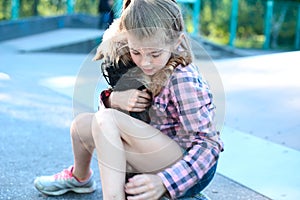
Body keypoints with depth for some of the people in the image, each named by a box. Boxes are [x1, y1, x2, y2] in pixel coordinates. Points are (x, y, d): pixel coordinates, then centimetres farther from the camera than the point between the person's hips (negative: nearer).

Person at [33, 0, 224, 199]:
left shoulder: (183, 80, -24)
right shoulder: (141, 65, -3)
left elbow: (208, 144, -24)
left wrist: (163, 182, -36)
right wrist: (113, 99, -17)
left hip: (193, 170, -8)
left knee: (106, 120, -24)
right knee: (83, 123, 5)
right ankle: (80, 178, 33)